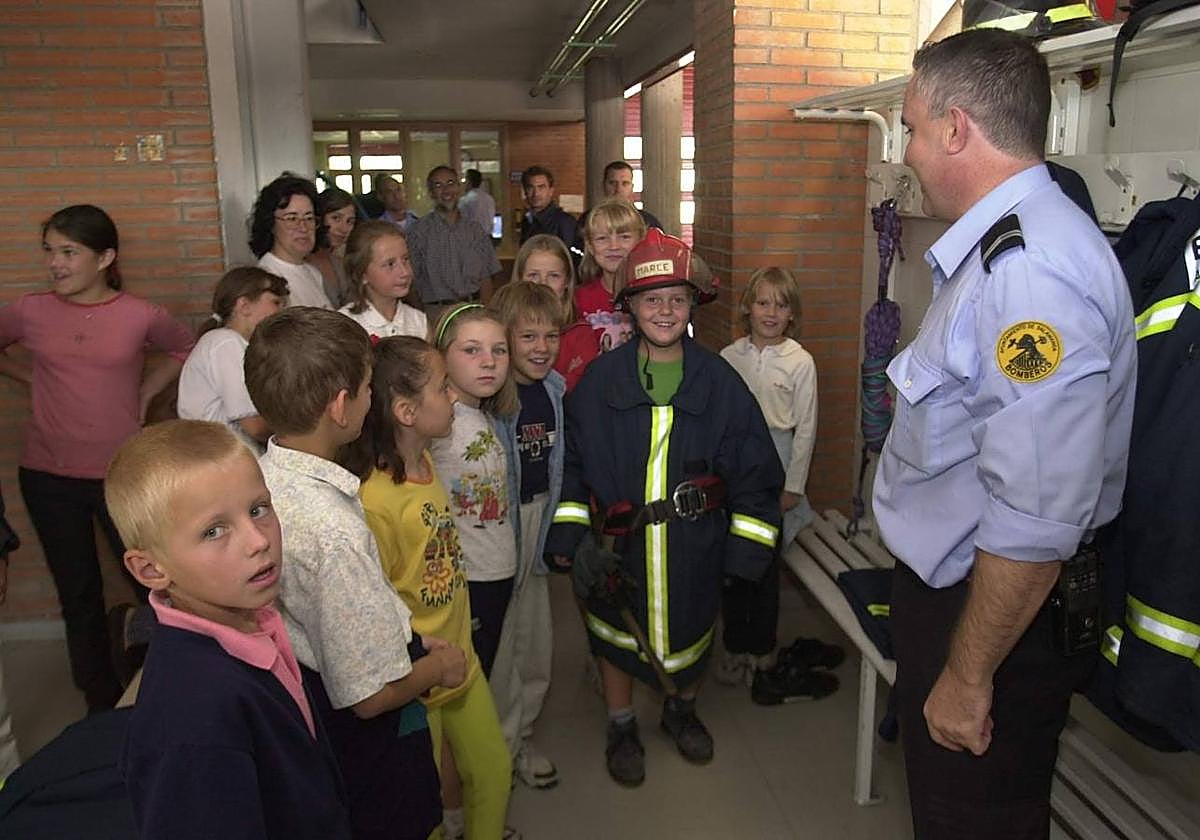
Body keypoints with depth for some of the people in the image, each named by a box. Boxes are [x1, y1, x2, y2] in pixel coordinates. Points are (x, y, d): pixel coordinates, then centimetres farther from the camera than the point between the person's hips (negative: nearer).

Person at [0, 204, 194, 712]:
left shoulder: (141, 316, -7)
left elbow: (184, 349, 13)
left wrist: (144, 393, 4)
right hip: (48, 477, 2)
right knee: (78, 594, 13)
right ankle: (102, 700, 29)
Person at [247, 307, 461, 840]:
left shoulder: (261, 477, -9)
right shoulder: (335, 533, -36)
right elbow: (370, 694, -28)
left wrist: (408, 639, 7)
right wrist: (439, 666, -9)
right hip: (365, 738, -8)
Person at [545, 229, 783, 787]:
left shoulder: (719, 381, -7)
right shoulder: (601, 378, -6)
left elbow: (755, 465, -4)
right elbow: (572, 458, -2)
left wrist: (747, 548, -7)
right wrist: (566, 533, -7)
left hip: (696, 542, 1)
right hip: (619, 544, 0)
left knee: (691, 632, 20)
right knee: (617, 634, 16)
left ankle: (681, 711, 50)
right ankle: (621, 729, 42)